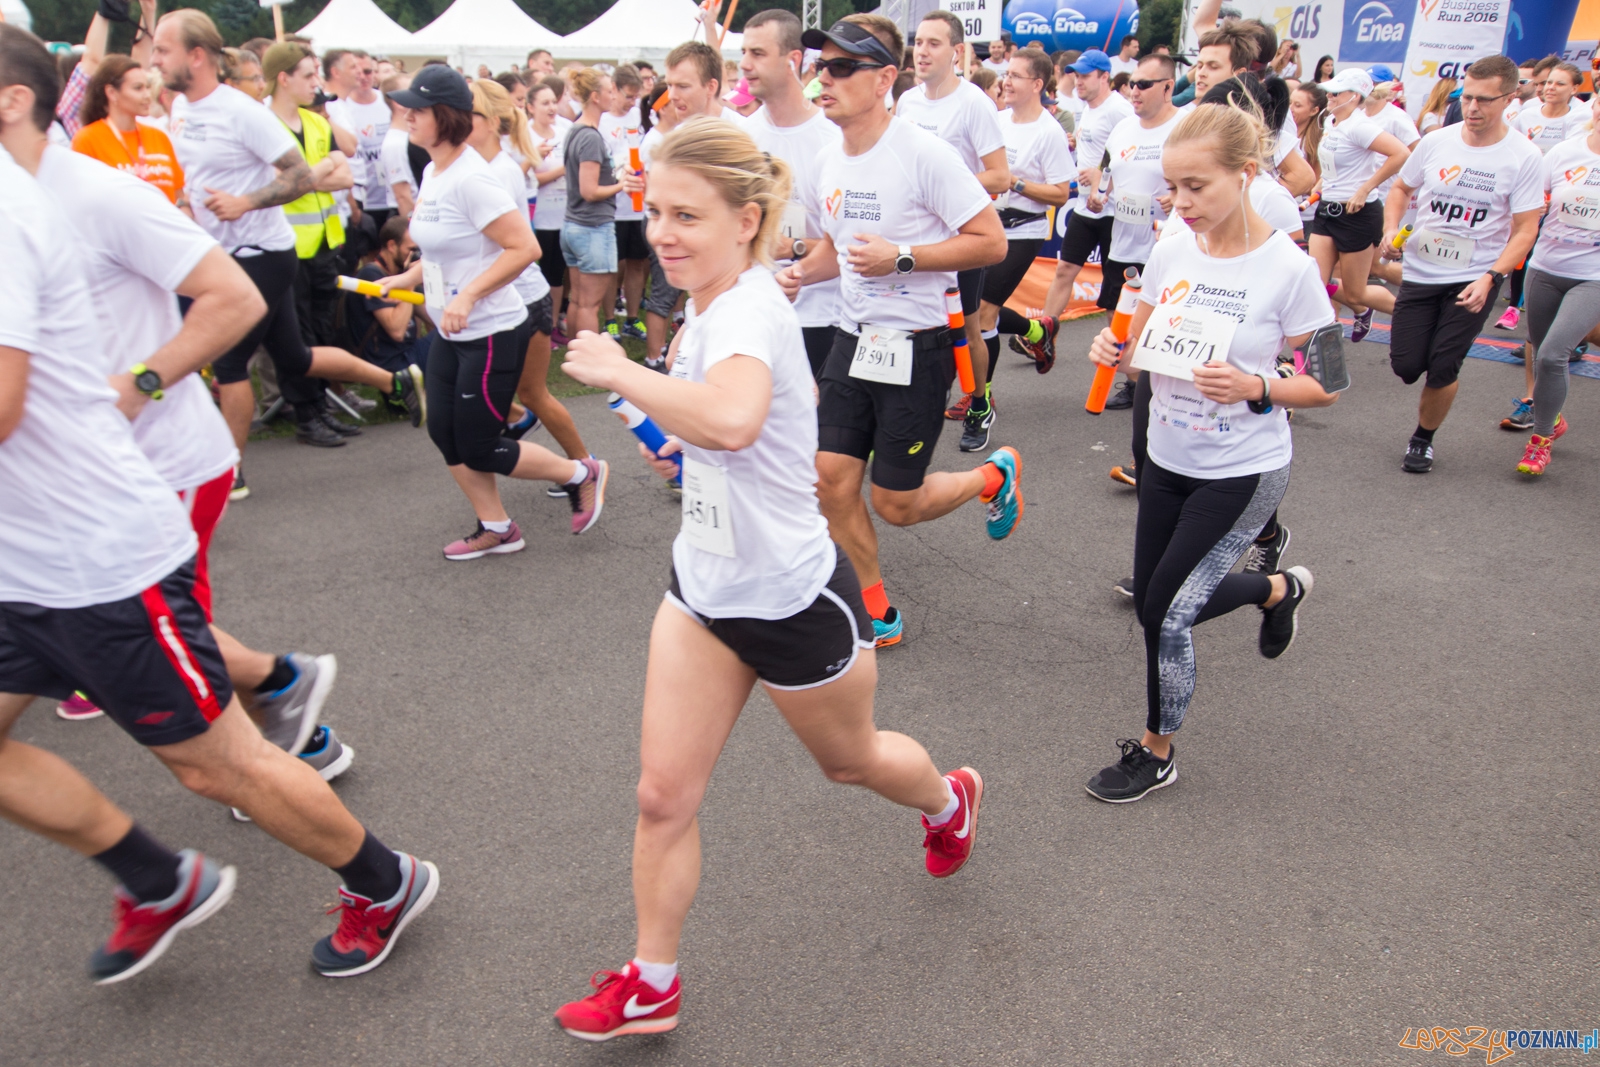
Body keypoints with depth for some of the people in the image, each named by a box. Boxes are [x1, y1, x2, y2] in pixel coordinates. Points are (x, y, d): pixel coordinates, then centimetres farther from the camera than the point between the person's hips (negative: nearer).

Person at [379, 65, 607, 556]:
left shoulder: (470, 178, -20)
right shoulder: (432, 172, 8)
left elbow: (524, 247, -26)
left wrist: (467, 296, -27)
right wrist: (408, 277, 8)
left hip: (492, 334, -9)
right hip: (449, 334, 9)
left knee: (477, 449, -2)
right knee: (444, 433, 11)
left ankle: (583, 474, 17)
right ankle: (496, 529, 26)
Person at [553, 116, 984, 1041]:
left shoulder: (748, 309, -27)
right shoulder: (710, 306, 2)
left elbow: (731, 419, -51)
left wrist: (618, 371, -37)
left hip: (792, 599, -7)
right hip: (704, 584, 8)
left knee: (849, 758, 21)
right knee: (664, 794, 6)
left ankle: (950, 800, 55)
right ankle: (651, 984, 26)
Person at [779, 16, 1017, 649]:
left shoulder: (923, 155, -16)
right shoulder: (831, 165, 7)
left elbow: (991, 242, -16)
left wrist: (901, 258, -23)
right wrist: (802, 272, 2)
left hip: (916, 348, -7)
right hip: (852, 341, 7)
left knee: (895, 504, 0)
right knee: (832, 478, 3)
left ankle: (994, 477, 31)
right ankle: (876, 614, 22)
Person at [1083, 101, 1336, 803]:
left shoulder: (1288, 270, -17)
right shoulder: (1169, 253, -3)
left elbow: (1326, 388, -9)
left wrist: (1255, 388, -27)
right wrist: (1113, 350, -13)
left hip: (1242, 472, -6)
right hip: (1166, 459, 6)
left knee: (1167, 613, -5)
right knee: (1155, 605, 15)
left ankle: (1155, 754, 20)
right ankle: (1279, 588, 43)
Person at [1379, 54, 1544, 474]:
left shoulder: (1524, 158, -9)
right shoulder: (1436, 141, -2)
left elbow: (1524, 230, -9)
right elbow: (1401, 188, 14)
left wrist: (1489, 279, -22)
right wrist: (1391, 230, -5)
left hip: (1474, 279, -2)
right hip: (1420, 272, 2)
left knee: (1442, 368, -4)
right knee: (1406, 366, 0)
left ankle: (1423, 440, 20)